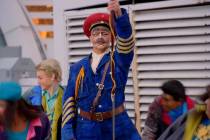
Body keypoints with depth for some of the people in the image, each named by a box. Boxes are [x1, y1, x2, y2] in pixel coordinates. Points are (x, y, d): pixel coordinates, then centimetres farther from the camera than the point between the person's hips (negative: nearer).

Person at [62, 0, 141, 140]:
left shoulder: (120, 60, 4)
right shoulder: (77, 68, 10)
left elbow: (126, 39, -17)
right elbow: (69, 102, 8)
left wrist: (119, 14, -36)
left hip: (117, 127, -2)